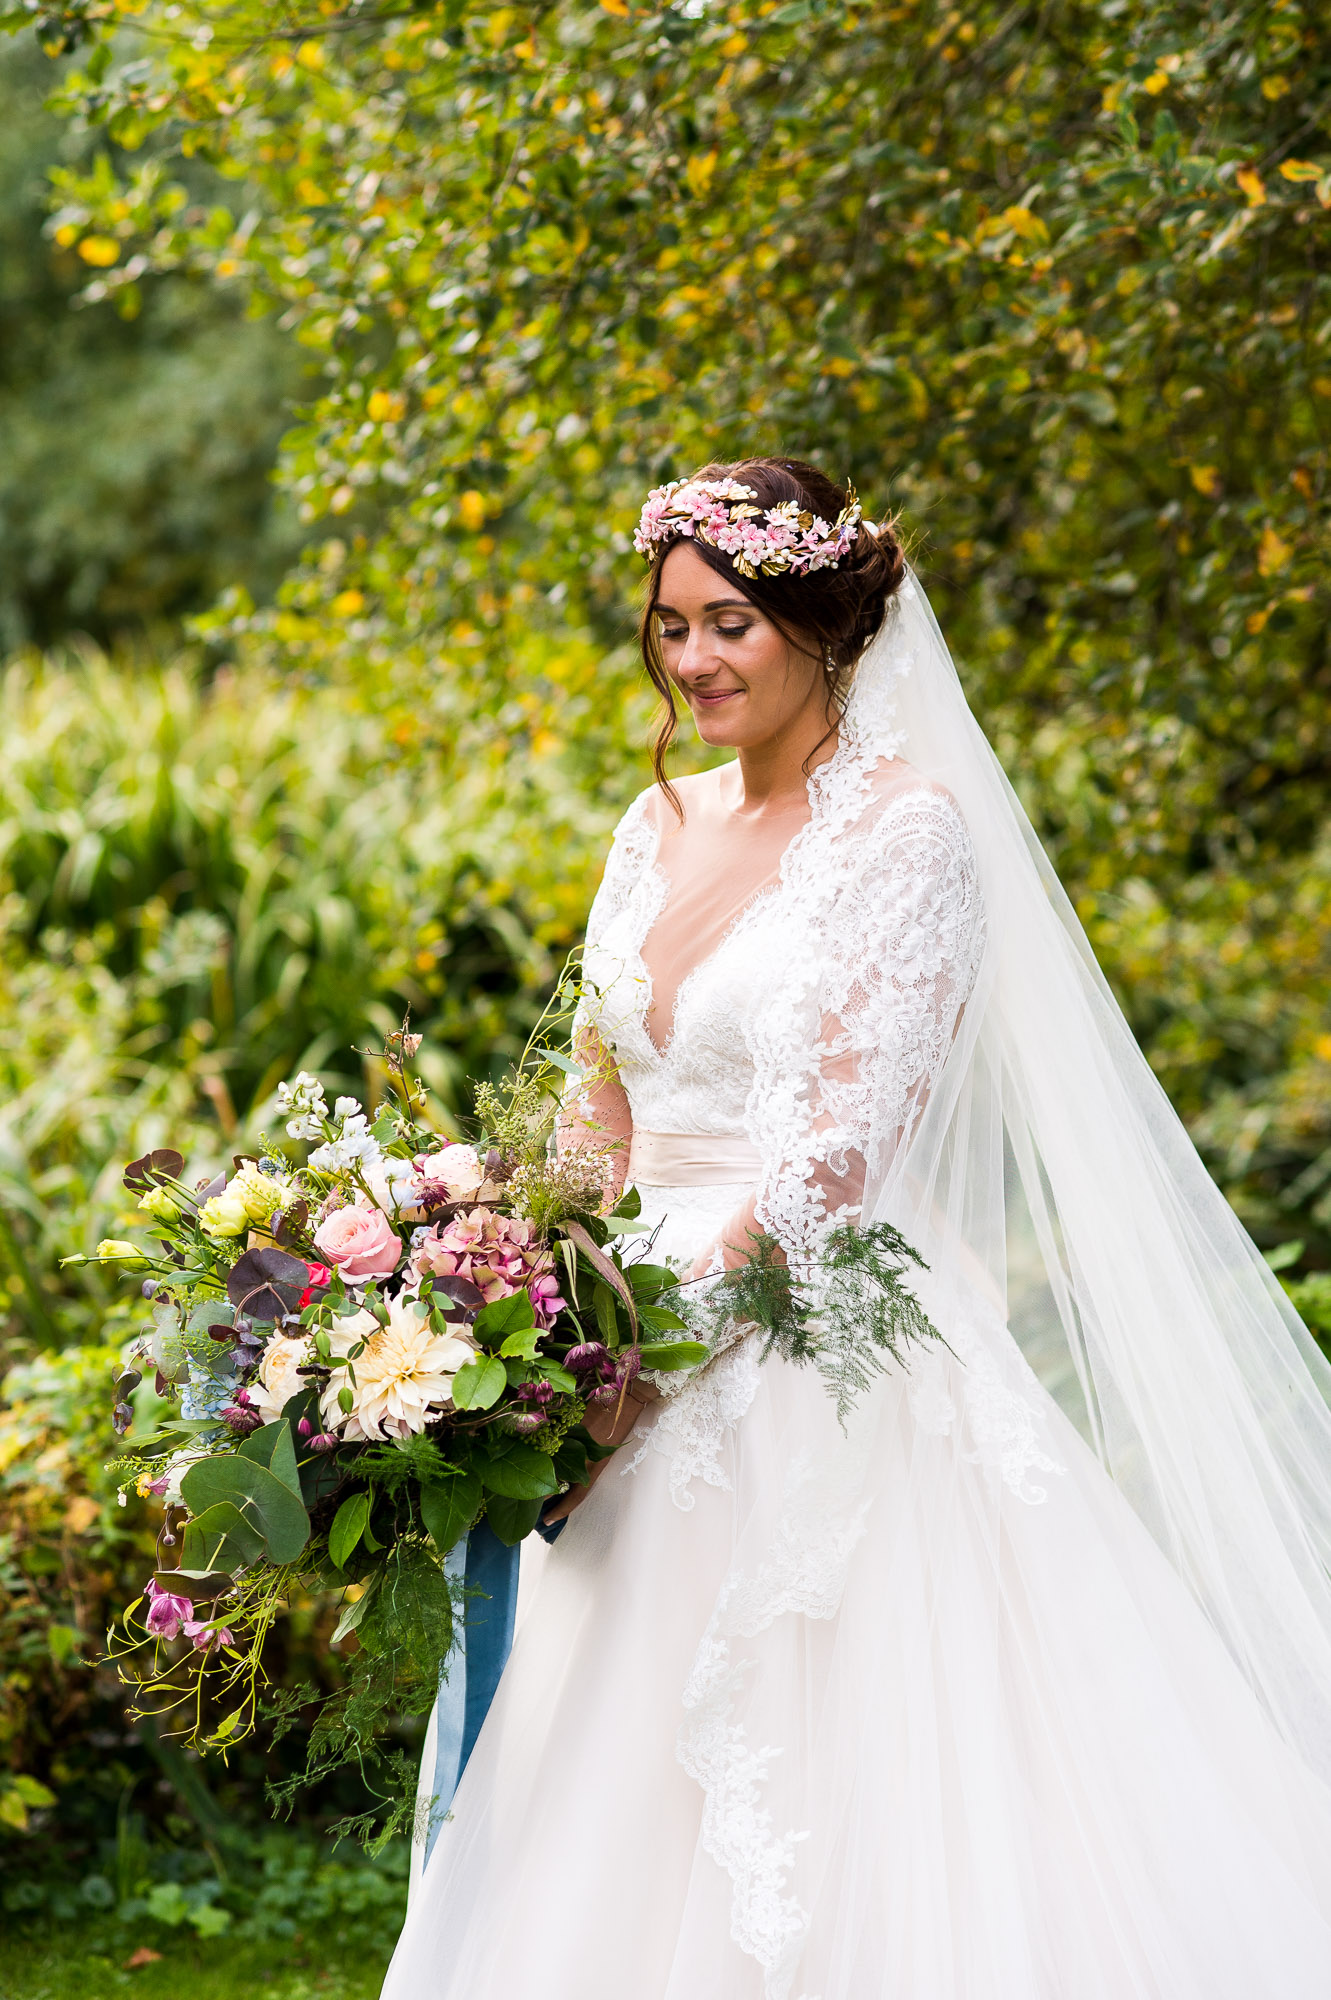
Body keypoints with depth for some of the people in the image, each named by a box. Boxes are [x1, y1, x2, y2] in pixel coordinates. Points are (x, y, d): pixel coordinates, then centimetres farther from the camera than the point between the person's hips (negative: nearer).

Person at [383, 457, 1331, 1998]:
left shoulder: (910, 827, -9)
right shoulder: (662, 826, 12)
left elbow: (840, 1148, -17)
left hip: (837, 1350, -7)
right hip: (666, 1338, 7)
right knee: (629, 1808, 8)